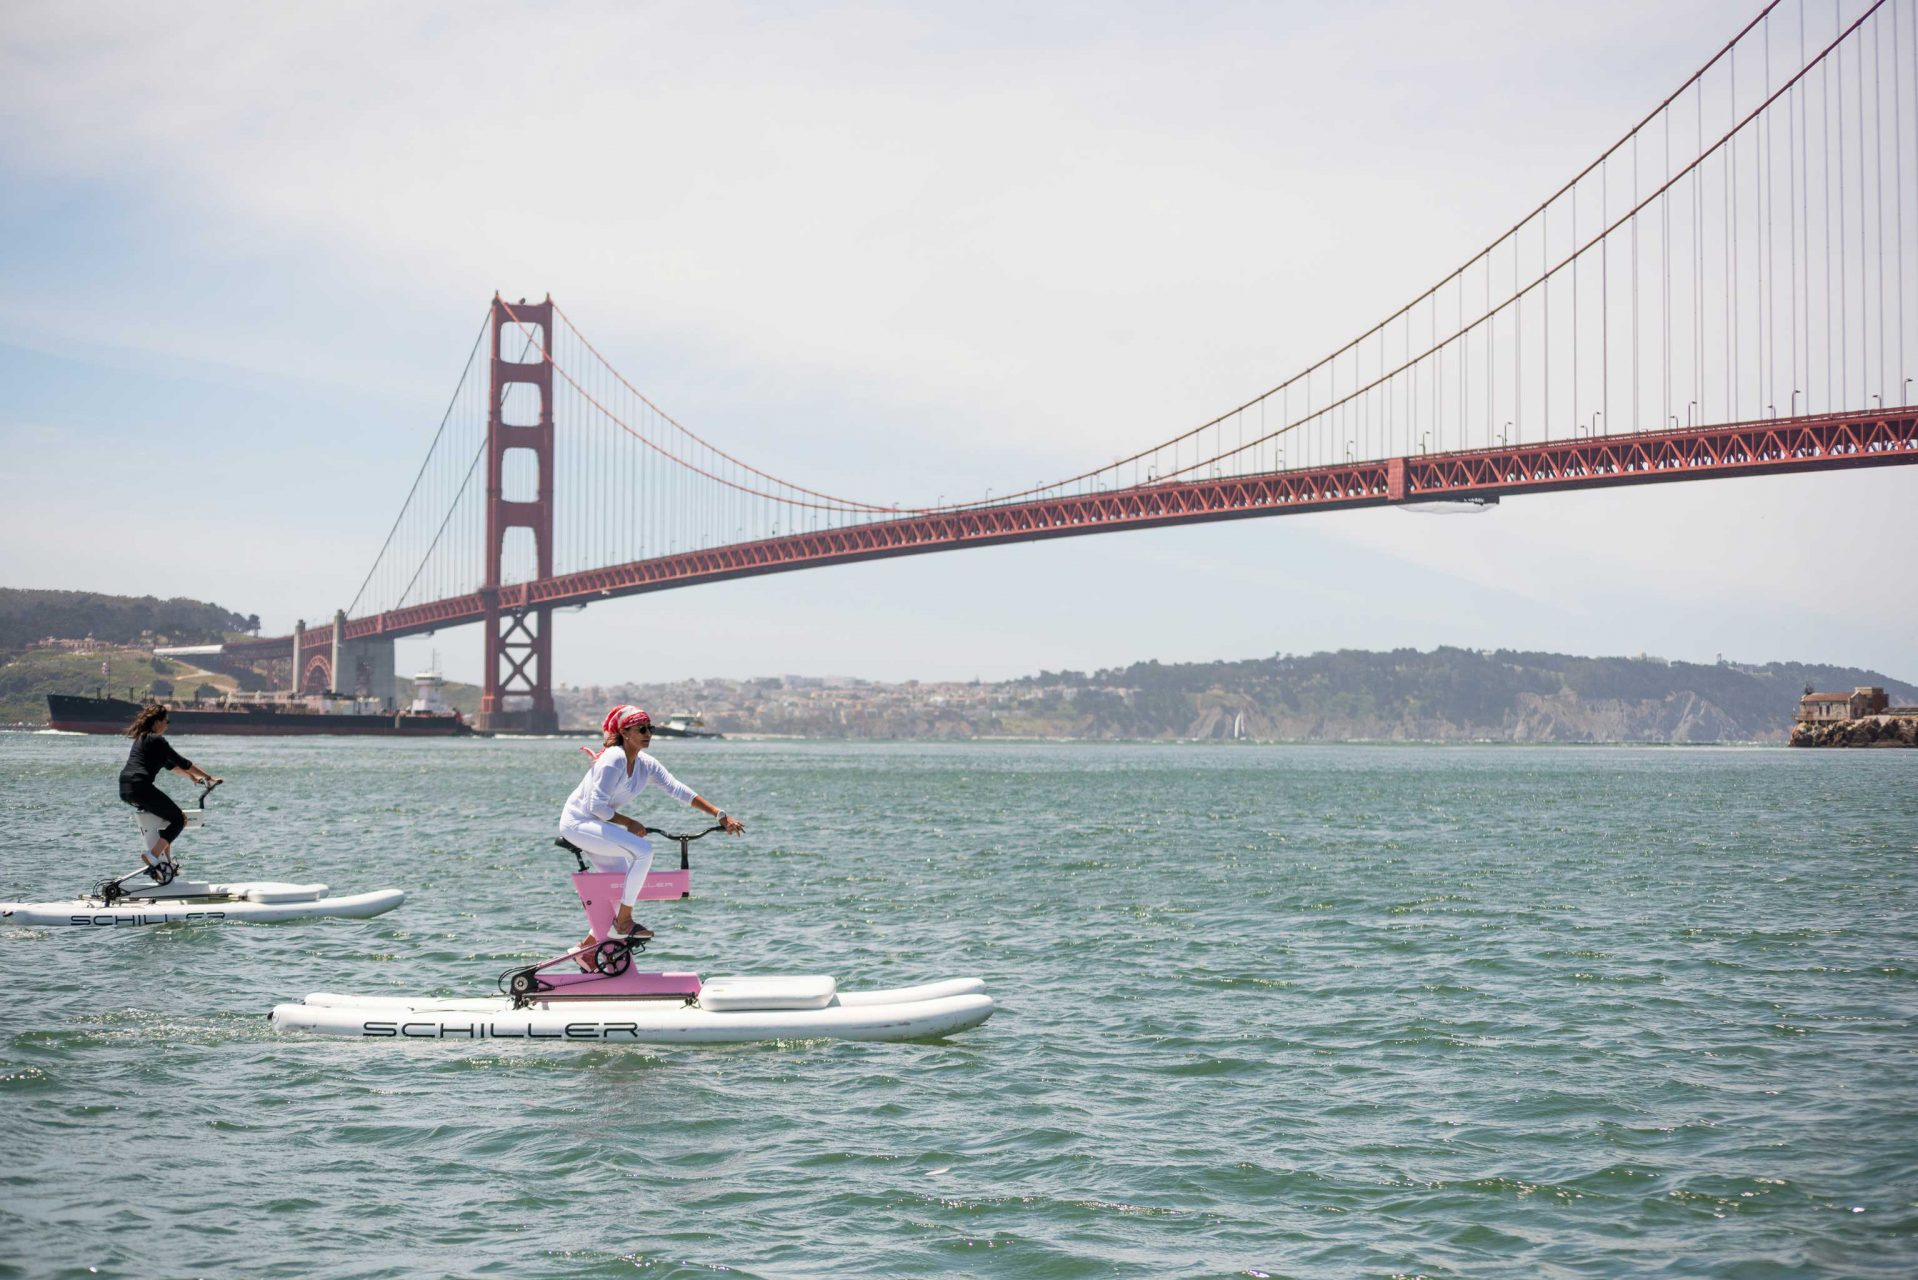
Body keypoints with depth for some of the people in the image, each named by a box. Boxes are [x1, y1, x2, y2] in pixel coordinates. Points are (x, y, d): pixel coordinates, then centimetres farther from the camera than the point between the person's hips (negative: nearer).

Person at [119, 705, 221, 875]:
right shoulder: (156, 740, -4)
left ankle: (166, 860, 23)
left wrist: (193, 776, 30)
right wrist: (208, 777, 1)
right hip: (140, 786, -9)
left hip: (125, 789, 9)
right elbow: (183, 763, -5)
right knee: (179, 820, -1)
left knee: (168, 815, 26)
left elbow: (171, 765, 30)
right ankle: (153, 855, -16)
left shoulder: (142, 739, 24)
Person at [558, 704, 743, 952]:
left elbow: (679, 790, 1)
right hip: (577, 822, -9)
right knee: (643, 849, -23)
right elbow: (597, 806, -24)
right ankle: (624, 922, -15)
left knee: (625, 885, 9)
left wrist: (721, 815, -5)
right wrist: (630, 824, -14)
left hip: (594, 826, 9)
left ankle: (587, 946, 18)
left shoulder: (646, 765, 5)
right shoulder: (614, 760, -20)